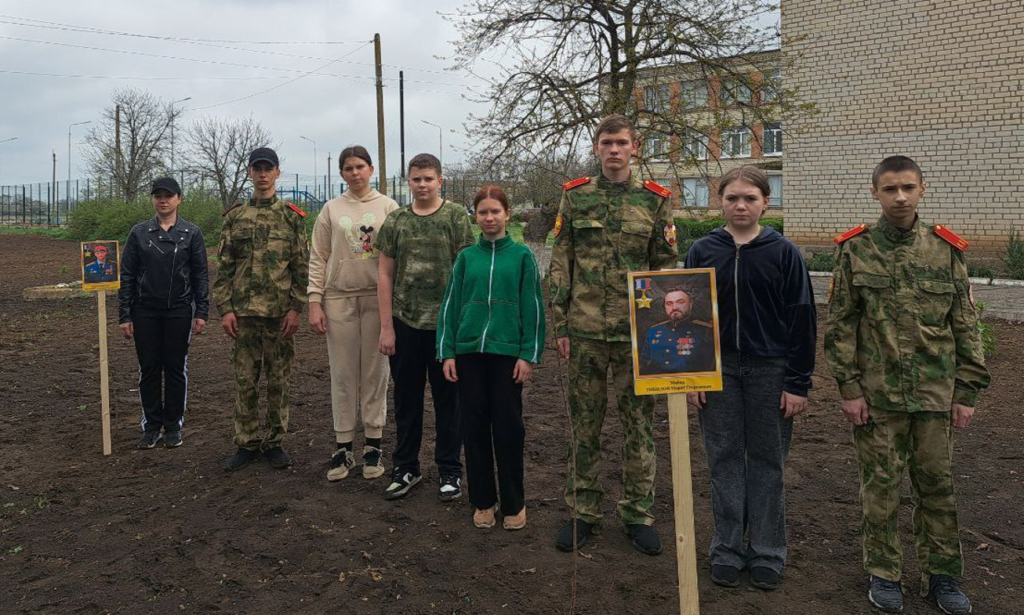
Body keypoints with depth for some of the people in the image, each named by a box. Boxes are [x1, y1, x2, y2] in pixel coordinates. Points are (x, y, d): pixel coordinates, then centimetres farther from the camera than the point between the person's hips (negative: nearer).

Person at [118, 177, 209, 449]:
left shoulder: (191, 233, 1)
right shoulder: (139, 232, 4)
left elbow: (200, 275, 1)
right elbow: (127, 275, 4)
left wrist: (201, 312, -6)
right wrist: (124, 316, -1)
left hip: (178, 311, -1)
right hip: (145, 311, 1)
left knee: (176, 368, 5)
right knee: (148, 369, 6)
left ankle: (173, 426, 16)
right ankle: (151, 425, 17)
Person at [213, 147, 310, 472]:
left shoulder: (292, 217, 3)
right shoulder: (234, 217, 7)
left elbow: (302, 267, 0)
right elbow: (224, 267, 5)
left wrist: (295, 308, -8)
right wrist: (225, 308, -3)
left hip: (279, 312, -1)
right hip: (242, 311, 1)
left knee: (278, 381, 6)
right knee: (245, 381, 7)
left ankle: (275, 442, 18)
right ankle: (247, 443, 18)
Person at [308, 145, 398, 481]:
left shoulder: (388, 207, 4)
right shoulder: (331, 209, 7)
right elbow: (318, 258, 6)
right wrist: (315, 302, -2)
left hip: (377, 297, -1)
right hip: (339, 299, 1)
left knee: (375, 372, 5)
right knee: (343, 374, 5)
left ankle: (373, 445, 16)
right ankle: (343, 447, 15)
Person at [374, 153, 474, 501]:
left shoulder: (455, 217, -2)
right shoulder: (395, 221, 6)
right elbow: (385, 275, 6)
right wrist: (386, 326, 1)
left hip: (446, 322, -3)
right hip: (405, 323, 3)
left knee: (447, 398, 8)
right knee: (406, 398, 12)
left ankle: (449, 470, 21)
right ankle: (405, 468, 27)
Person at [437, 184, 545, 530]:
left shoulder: (521, 255, 3)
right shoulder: (466, 257, 8)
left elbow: (532, 307, 0)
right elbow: (450, 305, 9)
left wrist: (529, 355, -6)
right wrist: (447, 352, 2)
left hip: (507, 352, -2)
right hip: (469, 352, 2)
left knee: (508, 427, 3)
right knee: (474, 427, 6)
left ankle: (514, 504, 17)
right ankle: (483, 501, 20)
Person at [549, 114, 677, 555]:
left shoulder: (655, 200, 5)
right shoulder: (575, 196, 6)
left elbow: (667, 267, 7)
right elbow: (560, 263, 5)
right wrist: (559, 324, 0)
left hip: (636, 331, 0)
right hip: (585, 330, 1)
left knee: (639, 424, 7)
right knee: (583, 424, 9)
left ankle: (638, 513, 22)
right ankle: (583, 511, 22)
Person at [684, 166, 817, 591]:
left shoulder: (784, 253, -2)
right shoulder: (702, 251, 2)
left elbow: (802, 320, -2)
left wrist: (798, 383, -5)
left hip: (770, 370, -1)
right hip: (717, 369, 2)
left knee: (768, 461, 8)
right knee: (724, 460, 8)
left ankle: (767, 551, 22)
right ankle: (727, 548, 21)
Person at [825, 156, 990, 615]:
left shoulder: (947, 251, 3)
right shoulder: (855, 251, -2)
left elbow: (965, 325, 5)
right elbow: (841, 324, -2)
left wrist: (967, 391, 2)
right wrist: (849, 387, -6)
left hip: (935, 393, 2)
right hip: (877, 394, -2)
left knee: (937, 485, 12)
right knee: (880, 486, 8)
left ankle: (941, 576, 28)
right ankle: (883, 574, 24)